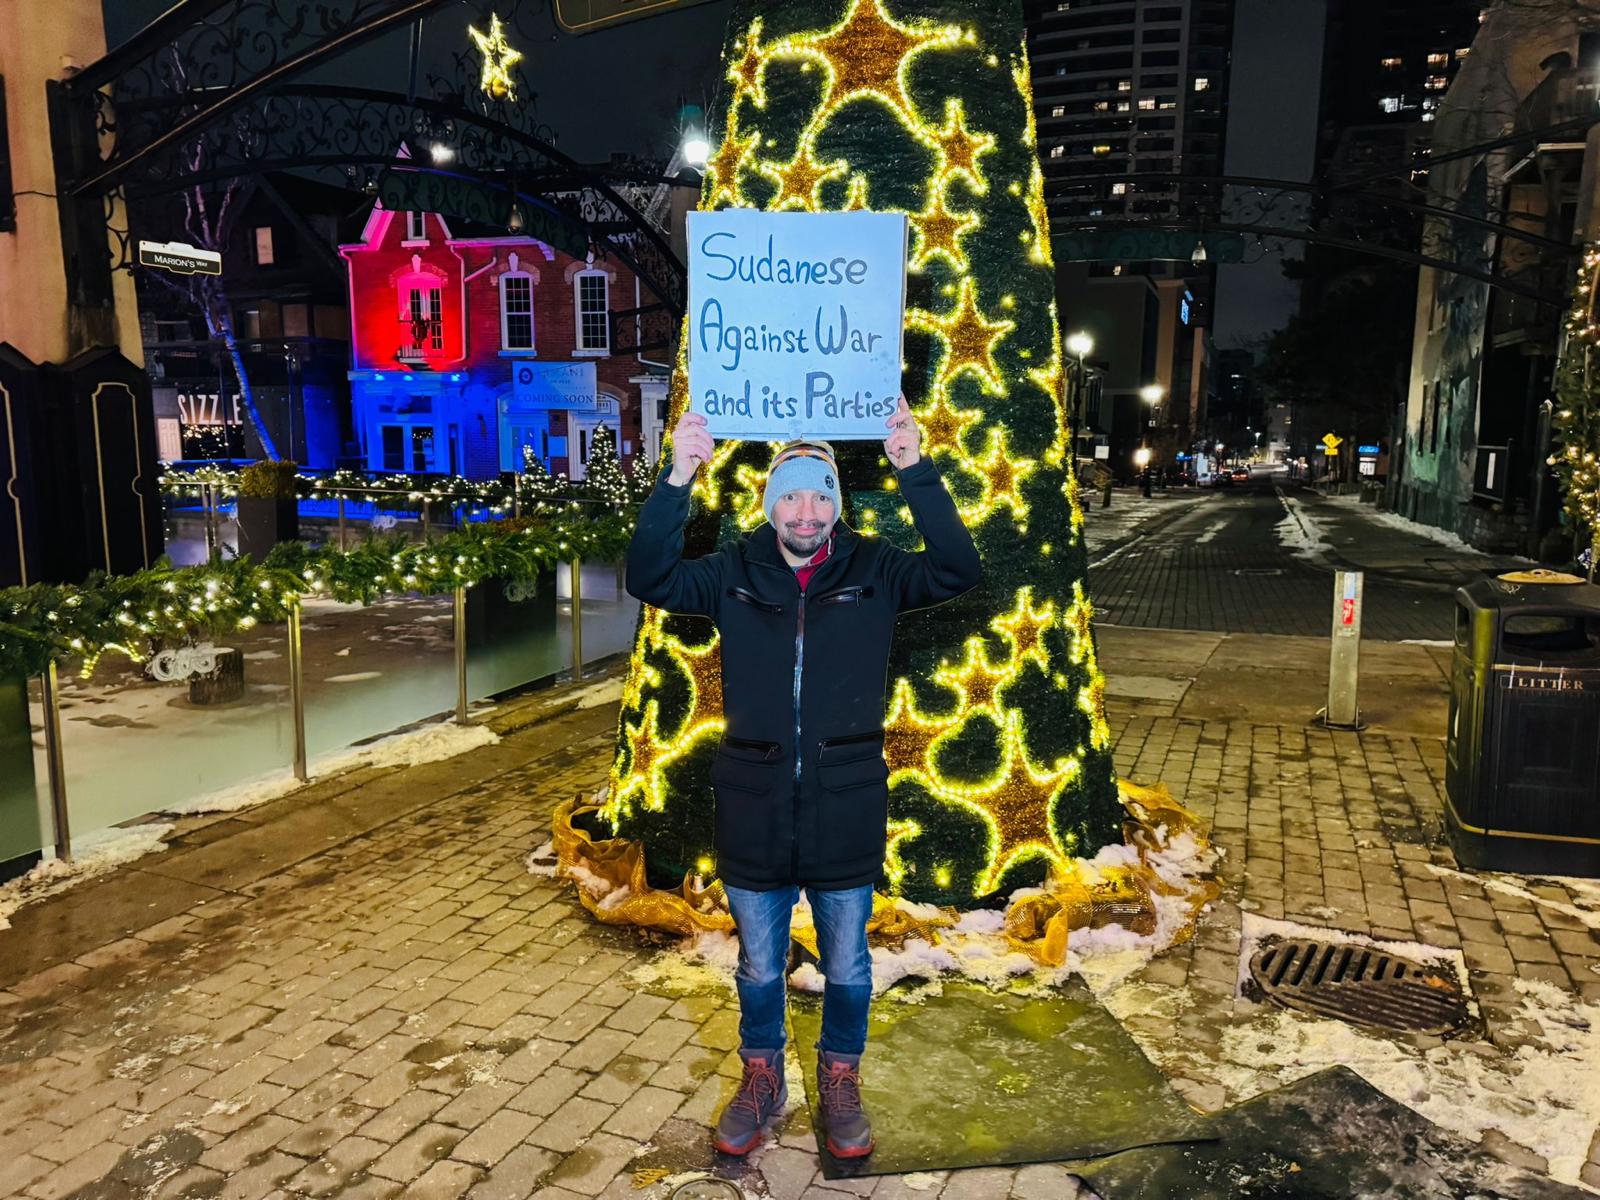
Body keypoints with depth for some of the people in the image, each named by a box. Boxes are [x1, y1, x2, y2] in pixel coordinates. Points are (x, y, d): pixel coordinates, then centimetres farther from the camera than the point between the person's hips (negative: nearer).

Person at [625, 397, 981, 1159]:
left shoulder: (873, 573, -5)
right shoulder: (735, 575, -3)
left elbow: (958, 570, -18)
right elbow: (650, 578, -14)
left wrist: (915, 471, -28)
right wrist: (677, 479, -26)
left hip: (845, 815, 0)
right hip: (754, 813, 1)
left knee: (847, 968, 18)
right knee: (759, 968, 20)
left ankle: (840, 1085, 44)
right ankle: (762, 1081, 45)